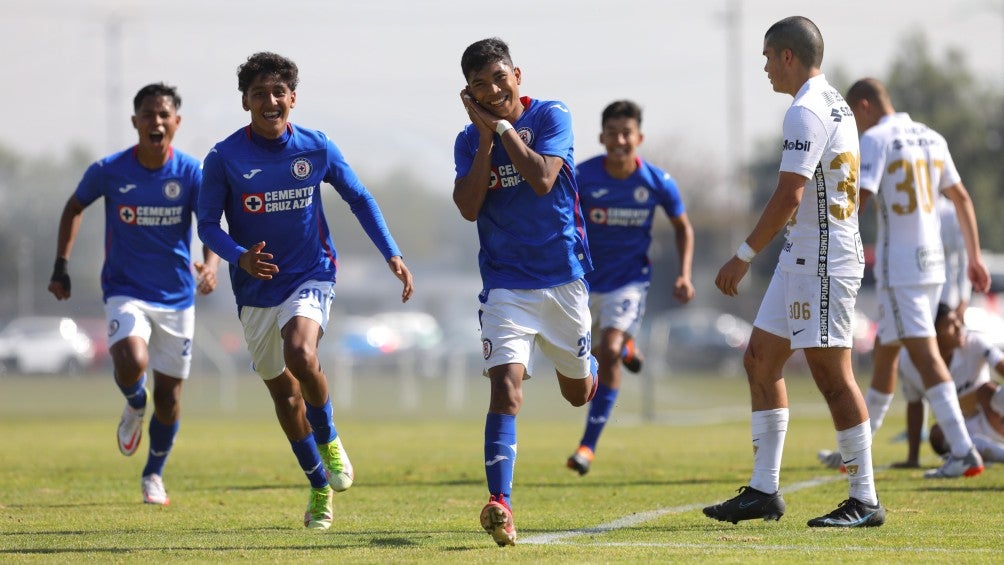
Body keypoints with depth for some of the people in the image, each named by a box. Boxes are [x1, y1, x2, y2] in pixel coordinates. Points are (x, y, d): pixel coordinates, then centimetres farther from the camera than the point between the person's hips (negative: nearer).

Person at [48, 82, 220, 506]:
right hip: (125, 291, -1)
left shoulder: (191, 172, -8)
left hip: (177, 296, 1)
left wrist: (210, 265, -35)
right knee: (132, 363, -29)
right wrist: (61, 266, 3)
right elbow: (74, 207, 9)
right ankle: (134, 408, 8)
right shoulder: (109, 171, -8)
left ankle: (154, 474, 31)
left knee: (169, 395, 6)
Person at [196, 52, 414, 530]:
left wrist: (392, 254, 2)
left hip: (311, 277, -2)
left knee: (301, 355, -29)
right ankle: (319, 486, 28)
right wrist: (240, 257, -23)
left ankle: (329, 440, -2)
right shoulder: (224, 158, -8)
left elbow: (358, 199, 8)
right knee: (284, 394, 10)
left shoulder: (316, 148, -4)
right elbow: (207, 224, -3)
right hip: (257, 289, 2)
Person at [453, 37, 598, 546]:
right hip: (505, 285, 0)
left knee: (579, 392, 16)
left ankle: (586, 366, 55)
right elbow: (468, 208, -12)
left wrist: (504, 127, -16)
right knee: (506, 386, -18)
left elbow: (542, 179, -21)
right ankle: (500, 505, -25)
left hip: (562, 276, 0)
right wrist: (486, 137, -13)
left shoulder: (551, 117, -6)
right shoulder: (469, 140, 2)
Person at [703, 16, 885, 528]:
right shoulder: (834, 105, 15)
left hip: (820, 262, -11)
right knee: (761, 360, 12)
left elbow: (788, 198, -22)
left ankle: (865, 501, -4)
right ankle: (764, 491, 14)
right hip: (803, 258, 11)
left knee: (831, 374, -7)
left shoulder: (807, 112, -16)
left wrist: (743, 257, -17)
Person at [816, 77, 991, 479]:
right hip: (932, 264, 8)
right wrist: (974, 258, 24)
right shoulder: (931, 139, 14)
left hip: (898, 268, -8)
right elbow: (961, 199, 19)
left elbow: (856, 201, -20)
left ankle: (964, 453, -18)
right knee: (884, 353, 17)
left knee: (925, 356, -10)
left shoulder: (875, 140, -10)